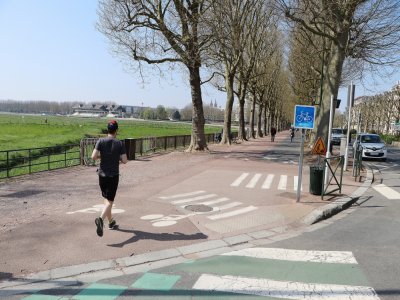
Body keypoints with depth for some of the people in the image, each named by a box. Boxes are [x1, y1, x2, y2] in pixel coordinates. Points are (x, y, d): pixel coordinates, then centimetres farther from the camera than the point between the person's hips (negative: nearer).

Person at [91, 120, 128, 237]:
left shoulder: (101, 141, -4)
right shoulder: (120, 143, -8)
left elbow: (93, 157, -11)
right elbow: (125, 160, -8)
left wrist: (101, 156, 9)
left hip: (102, 175, 3)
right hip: (113, 176, -3)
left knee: (106, 199, 18)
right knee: (109, 201, -2)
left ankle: (111, 222, 30)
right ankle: (101, 219, -27)